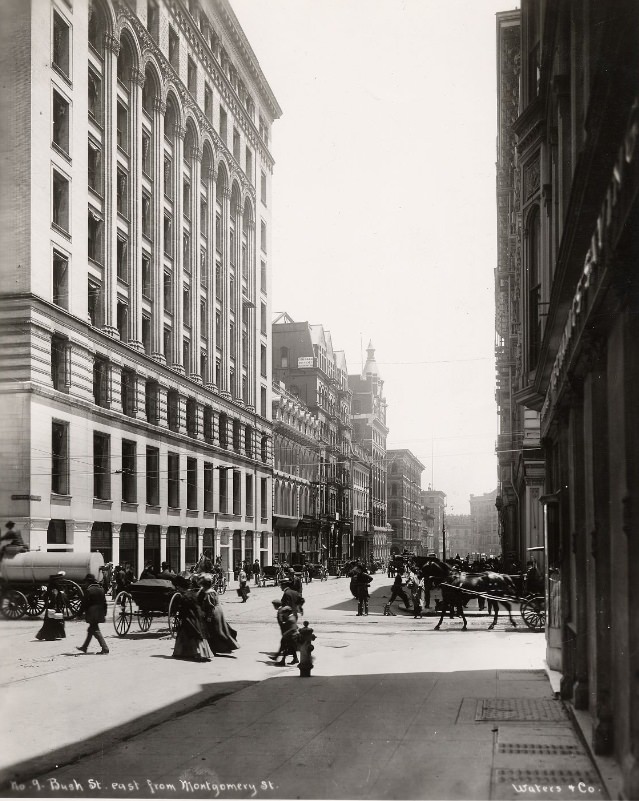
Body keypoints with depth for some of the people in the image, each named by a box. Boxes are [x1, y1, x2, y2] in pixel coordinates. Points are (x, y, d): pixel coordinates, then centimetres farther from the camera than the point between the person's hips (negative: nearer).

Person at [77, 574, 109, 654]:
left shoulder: (88, 590, -14)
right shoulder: (101, 589, 9)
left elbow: (84, 603, -12)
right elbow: (104, 602, 11)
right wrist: (104, 614, 15)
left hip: (92, 614, -8)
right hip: (100, 614, 8)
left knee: (96, 631, -5)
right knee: (91, 630, 19)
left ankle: (105, 648, -12)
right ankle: (84, 647, 31)